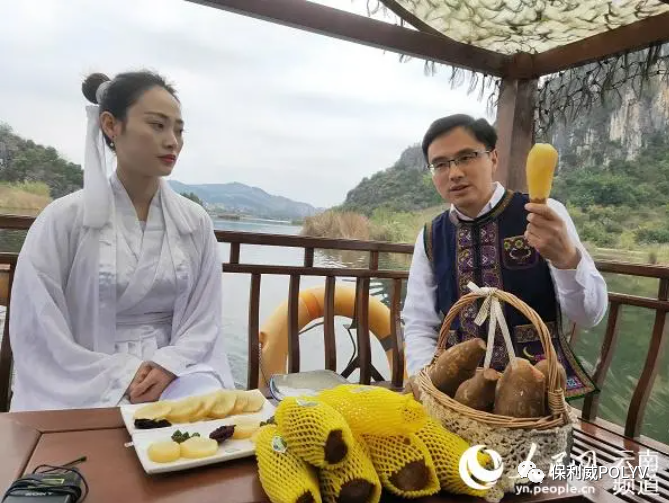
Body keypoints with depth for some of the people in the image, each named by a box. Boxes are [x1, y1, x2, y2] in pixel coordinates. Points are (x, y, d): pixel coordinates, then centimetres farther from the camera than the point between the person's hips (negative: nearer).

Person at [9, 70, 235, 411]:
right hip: (84, 390, -2)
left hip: (174, 373, 3)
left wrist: (168, 365, -15)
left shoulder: (195, 222, 2)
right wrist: (121, 379, -14)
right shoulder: (64, 219, -6)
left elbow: (204, 322, 2)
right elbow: (37, 334, -6)